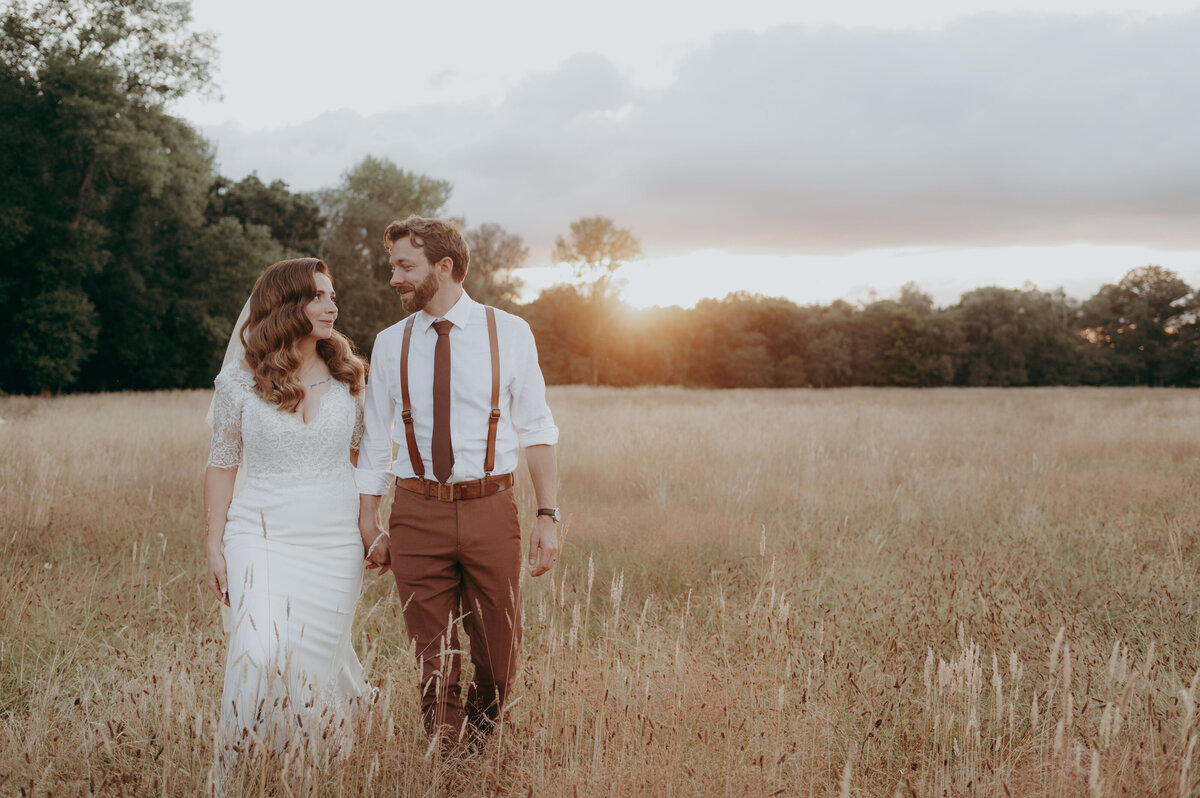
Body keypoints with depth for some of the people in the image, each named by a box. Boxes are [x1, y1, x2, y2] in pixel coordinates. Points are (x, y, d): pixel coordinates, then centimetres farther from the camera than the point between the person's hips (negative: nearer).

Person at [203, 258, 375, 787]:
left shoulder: (349, 376, 4)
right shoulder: (239, 381, -1)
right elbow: (222, 465, 5)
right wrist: (215, 546, 2)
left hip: (334, 540, 2)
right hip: (261, 534, -2)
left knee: (318, 659, 3)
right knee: (259, 656, -18)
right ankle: (231, 774, -2)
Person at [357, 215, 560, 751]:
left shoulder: (508, 333, 1)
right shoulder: (390, 344, 5)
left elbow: (537, 430, 2)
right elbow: (374, 442, 9)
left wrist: (547, 517, -5)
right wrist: (370, 527, 4)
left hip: (490, 510, -1)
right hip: (417, 515, 1)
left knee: (498, 657, 9)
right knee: (435, 663, 5)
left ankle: (478, 743, 35)